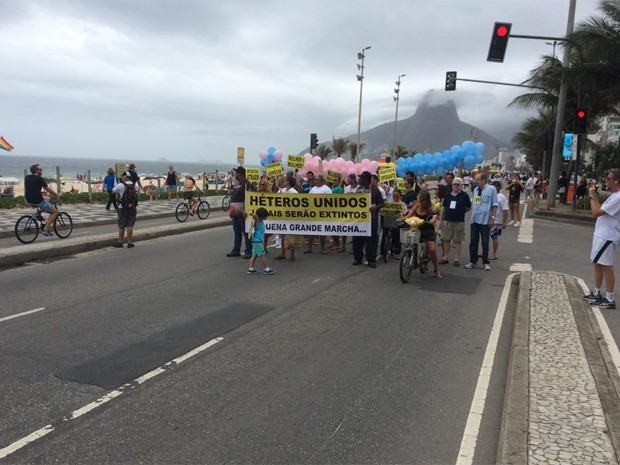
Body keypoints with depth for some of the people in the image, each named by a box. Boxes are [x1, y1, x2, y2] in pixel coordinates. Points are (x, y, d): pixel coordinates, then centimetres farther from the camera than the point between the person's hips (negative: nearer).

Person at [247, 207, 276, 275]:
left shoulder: (261, 221, 12)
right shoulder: (257, 221, -15)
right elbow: (254, 216, -39)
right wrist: (255, 213, -17)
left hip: (259, 241, 9)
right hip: (257, 241, -9)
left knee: (255, 255, 11)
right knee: (263, 255, -4)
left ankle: (251, 269, 14)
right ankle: (266, 269, 2)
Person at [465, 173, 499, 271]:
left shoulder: (491, 189, -6)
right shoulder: (475, 189, 11)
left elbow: (495, 205, -6)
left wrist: (493, 217, -11)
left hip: (485, 220, -5)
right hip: (474, 219, 5)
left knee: (485, 242, 3)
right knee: (473, 241, 7)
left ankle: (486, 262, 12)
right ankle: (473, 261, 16)